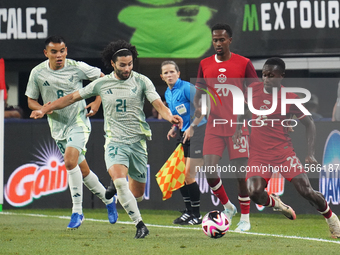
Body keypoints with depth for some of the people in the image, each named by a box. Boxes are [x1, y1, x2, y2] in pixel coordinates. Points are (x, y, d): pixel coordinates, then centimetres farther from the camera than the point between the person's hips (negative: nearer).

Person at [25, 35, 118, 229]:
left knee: (70, 160, -25)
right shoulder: (37, 73, -5)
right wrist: (44, 109, -16)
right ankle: (108, 199, 33)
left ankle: (77, 211, -17)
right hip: (58, 126, 4)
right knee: (83, 171, 10)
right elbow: (31, 101, 5)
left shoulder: (77, 67, -9)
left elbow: (103, 78, 6)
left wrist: (97, 103, -4)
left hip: (79, 121, -4)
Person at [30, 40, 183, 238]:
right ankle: (140, 225, -21)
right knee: (119, 180, -27)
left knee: (137, 192, 6)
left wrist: (169, 116, -33)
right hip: (115, 141, -1)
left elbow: (158, 103, -11)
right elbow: (73, 97, 12)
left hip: (138, 141, 1)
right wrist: (45, 109, 11)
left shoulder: (142, 81, 0)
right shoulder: (102, 84, 3)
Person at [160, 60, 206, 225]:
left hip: (198, 132, -9)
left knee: (188, 175, -10)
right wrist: (174, 128, 9)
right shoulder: (168, 94, 12)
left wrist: (192, 127, -19)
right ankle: (188, 212, 19)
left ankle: (196, 216, -1)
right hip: (184, 134, 9)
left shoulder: (186, 88, -14)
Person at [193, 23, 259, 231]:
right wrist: (198, 107, -4)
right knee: (209, 169, -10)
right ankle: (228, 207, 12)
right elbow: (199, 92, 15)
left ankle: (245, 218, 12)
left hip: (238, 125, -2)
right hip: (214, 126, 3)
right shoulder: (205, 64, 7)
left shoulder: (244, 63, -2)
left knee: (241, 173, -1)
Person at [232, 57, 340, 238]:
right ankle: (275, 203, 15)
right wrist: (238, 128, 6)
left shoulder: (290, 98, -8)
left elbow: (309, 124, 0)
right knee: (255, 193, -21)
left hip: (283, 152, -2)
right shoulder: (254, 89, 1)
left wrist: (310, 154, -10)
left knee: (306, 191, -11)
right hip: (258, 154, 2)